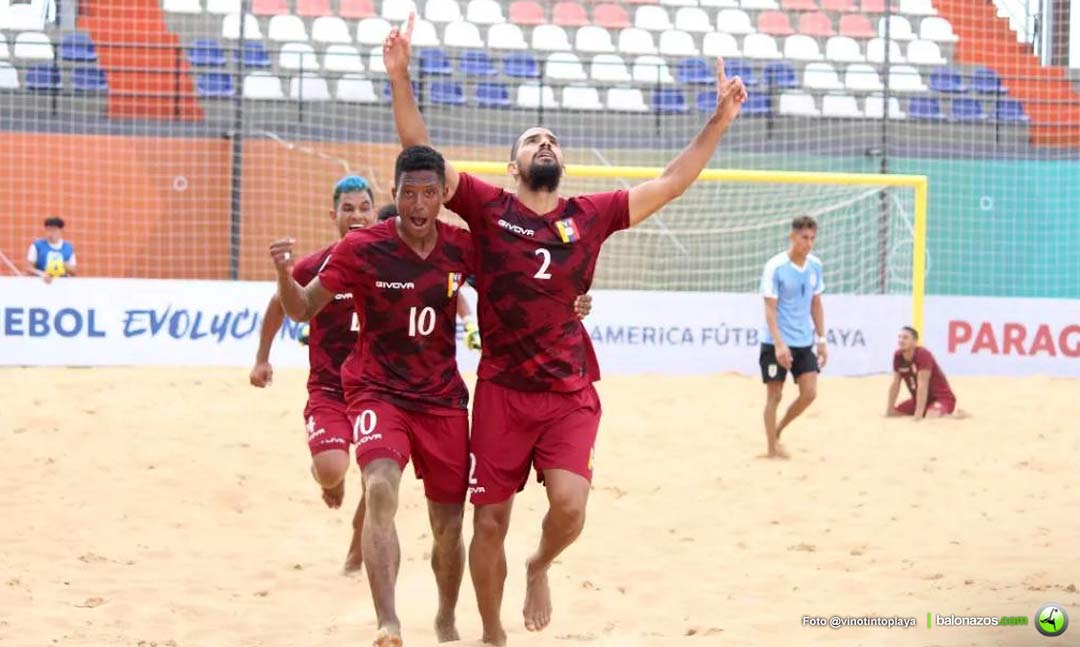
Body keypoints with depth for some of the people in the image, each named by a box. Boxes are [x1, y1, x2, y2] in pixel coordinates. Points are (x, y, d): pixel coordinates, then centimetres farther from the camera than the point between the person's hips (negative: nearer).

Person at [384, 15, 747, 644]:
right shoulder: (487, 207, 1)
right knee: (491, 522, 2)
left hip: (572, 394, 1)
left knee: (570, 503, -19)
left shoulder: (591, 215, 7)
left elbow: (671, 183, 11)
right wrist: (401, 78, -15)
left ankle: (540, 567, 16)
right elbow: (421, 154, -5)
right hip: (502, 392, -1)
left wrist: (720, 120, 8)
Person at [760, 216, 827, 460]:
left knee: (809, 393, 0)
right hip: (777, 343, -5)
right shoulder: (775, 266, -14)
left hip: (804, 342, 5)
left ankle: (778, 431, 20)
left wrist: (821, 340, 10)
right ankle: (773, 447, 10)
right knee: (775, 394, 0)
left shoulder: (815, 265, 4)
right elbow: (770, 308, -15)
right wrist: (779, 344, -24)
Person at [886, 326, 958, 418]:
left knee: (931, 417, -37)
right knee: (892, 413, -2)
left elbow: (922, 386, -30)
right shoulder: (898, 356, -4)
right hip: (918, 399, 8)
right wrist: (889, 410, -2)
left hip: (941, 398, -8)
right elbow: (895, 384, 2)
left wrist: (919, 413, -35)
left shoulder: (923, 355, -25)